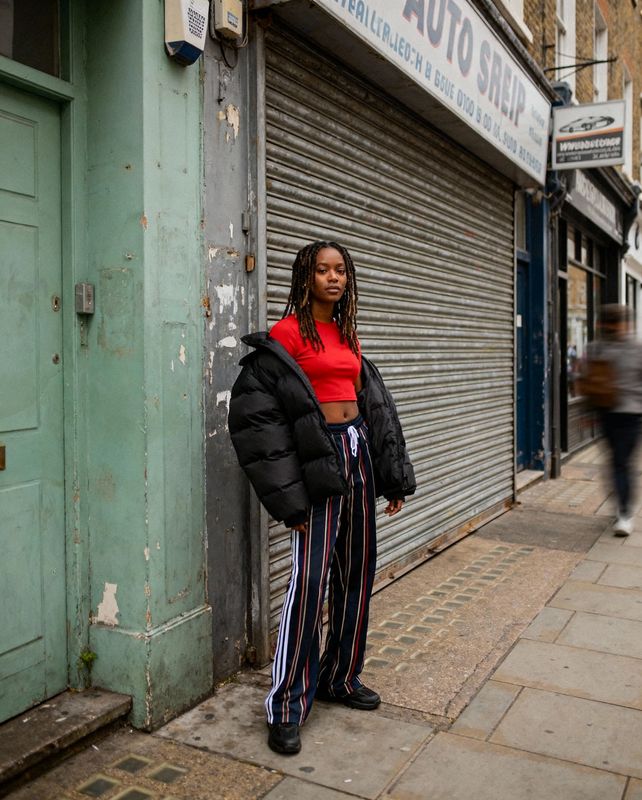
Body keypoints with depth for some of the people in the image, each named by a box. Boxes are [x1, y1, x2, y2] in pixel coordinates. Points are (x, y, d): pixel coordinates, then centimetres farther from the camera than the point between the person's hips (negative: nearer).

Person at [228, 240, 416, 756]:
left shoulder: (347, 335, 14)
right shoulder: (286, 336, -7)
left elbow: (377, 406, 18)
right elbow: (256, 414, -12)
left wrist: (395, 477, 14)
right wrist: (288, 496, -15)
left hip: (359, 452, 8)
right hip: (319, 458, -7)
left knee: (357, 574, 13)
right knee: (310, 580, -7)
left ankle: (341, 678, 30)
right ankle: (287, 708, 6)